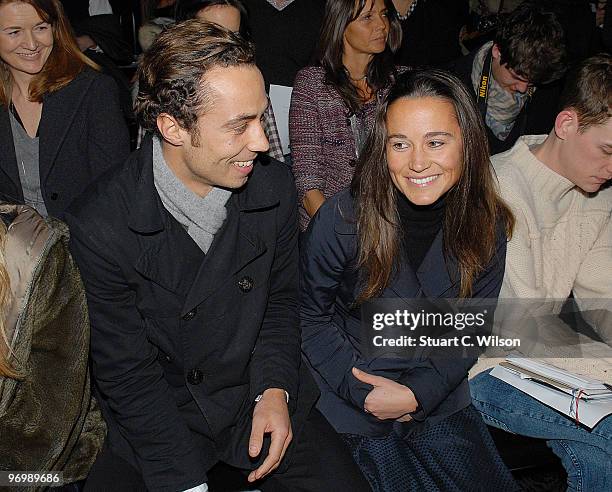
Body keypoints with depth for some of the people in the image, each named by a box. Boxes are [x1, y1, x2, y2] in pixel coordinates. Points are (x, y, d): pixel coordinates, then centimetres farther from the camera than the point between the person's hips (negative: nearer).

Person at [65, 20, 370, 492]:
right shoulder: (100, 223, -20)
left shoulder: (275, 186, -9)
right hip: (154, 418, -1)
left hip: (262, 397, 2)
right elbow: (126, 369, -14)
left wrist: (274, 390, -9)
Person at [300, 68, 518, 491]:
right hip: (350, 403, -3)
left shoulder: (487, 227, -8)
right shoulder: (341, 219, -19)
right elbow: (310, 316, -8)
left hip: (439, 400, 3)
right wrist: (363, 391, -14)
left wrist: (418, 392, -12)